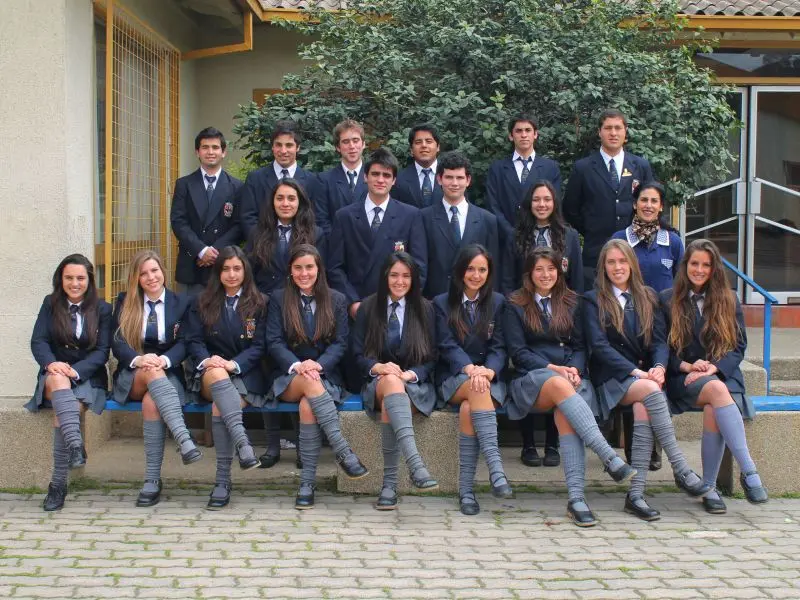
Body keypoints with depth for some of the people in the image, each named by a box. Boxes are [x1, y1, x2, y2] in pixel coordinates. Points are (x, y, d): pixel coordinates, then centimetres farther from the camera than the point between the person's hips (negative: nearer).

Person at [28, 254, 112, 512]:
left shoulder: (102, 309, 7)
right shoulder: (50, 304, 10)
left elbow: (102, 351, -1)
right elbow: (38, 341, 0)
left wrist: (76, 370, -19)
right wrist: (51, 363, -22)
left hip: (88, 377, -1)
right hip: (54, 376, 1)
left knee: (63, 412, -31)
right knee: (58, 378, -37)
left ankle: (58, 484, -26)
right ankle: (75, 445, -52)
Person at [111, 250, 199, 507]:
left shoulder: (181, 303, 12)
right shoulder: (124, 302, 13)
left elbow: (183, 343, 2)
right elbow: (117, 343, 1)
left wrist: (164, 360, -21)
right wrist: (138, 359, -21)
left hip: (168, 375, 0)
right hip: (132, 378, 0)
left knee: (152, 401, -36)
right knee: (152, 371, -37)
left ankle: (152, 481, -39)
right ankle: (184, 440, -54)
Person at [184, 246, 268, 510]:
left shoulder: (259, 304, 12)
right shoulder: (202, 303, 16)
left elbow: (259, 346, 3)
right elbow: (194, 340, 6)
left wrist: (234, 364, -15)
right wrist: (206, 360, -16)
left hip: (245, 375, -1)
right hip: (209, 376, 1)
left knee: (220, 407, -33)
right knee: (216, 372, -39)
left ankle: (223, 481, -33)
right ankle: (242, 441, -54)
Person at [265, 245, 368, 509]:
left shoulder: (337, 300, 12)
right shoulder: (279, 299, 10)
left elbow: (340, 344, 4)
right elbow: (274, 342, 1)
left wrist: (318, 364, -16)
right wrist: (297, 365, -19)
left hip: (326, 376, 0)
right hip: (288, 378, 0)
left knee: (308, 405, -35)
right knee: (310, 381, -37)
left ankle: (308, 482, -33)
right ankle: (343, 452, -42)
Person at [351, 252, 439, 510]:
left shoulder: (425, 309, 10)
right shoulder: (368, 308, 10)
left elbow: (431, 358, 7)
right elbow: (358, 355, 6)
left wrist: (410, 374, -14)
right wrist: (378, 367, -16)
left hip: (415, 385, 0)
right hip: (377, 383, 0)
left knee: (390, 406, -37)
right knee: (391, 382, -40)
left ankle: (390, 483, -41)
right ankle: (415, 465, -59)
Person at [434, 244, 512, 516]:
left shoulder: (498, 302, 15)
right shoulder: (442, 303, 11)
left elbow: (499, 348, 4)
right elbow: (447, 346, -3)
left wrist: (488, 371, -19)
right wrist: (470, 368, -23)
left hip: (490, 378, 1)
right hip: (453, 378, -1)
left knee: (469, 409, -33)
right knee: (477, 388, -37)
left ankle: (466, 489, -36)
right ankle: (495, 466, -48)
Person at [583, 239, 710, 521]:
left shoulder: (647, 298, 19)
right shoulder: (593, 300, 7)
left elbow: (659, 341, 9)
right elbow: (599, 346, -5)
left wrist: (659, 367, -14)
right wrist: (636, 372, -16)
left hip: (644, 375, 3)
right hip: (611, 379, -3)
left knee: (643, 408, -32)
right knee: (650, 390, -34)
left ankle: (636, 493, -35)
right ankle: (681, 469, -35)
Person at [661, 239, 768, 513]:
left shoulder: (728, 300, 14)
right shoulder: (667, 300, 10)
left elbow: (739, 346, 8)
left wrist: (714, 367, -10)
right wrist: (687, 366, -11)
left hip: (723, 375, 1)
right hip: (683, 379, -1)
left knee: (713, 411, -34)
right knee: (717, 391, -36)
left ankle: (709, 487, -26)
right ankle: (749, 472, -41)